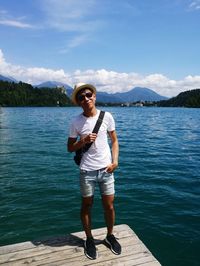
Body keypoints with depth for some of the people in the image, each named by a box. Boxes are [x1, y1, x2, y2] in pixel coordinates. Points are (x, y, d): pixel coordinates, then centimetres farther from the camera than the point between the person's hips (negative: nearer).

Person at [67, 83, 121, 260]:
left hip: (106, 169, 1)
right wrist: (84, 141, -17)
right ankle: (89, 239, 35)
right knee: (87, 205, 13)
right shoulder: (76, 122, -5)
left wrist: (115, 161, -7)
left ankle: (110, 236, 36)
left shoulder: (107, 116, -4)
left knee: (109, 205, 10)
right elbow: (70, 148, 2)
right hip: (87, 171, 0)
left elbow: (114, 140, 5)